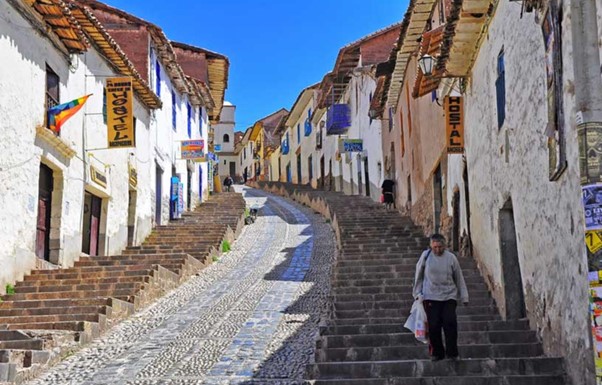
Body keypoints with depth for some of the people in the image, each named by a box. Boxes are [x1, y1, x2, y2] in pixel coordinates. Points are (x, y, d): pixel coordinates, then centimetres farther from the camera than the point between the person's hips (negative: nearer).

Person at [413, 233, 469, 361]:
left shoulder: (451, 258, -1)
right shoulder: (426, 256, -2)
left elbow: (459, 278, 7)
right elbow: (419, 276, 8)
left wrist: (464, 297, 8)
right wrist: (418, 293, 6)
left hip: (449, 296, 0)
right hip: (431, 297, 0)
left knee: (450, 322, -11)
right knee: (433, 326, -2)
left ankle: (451, 352, 3)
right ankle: (436, 352, 15)